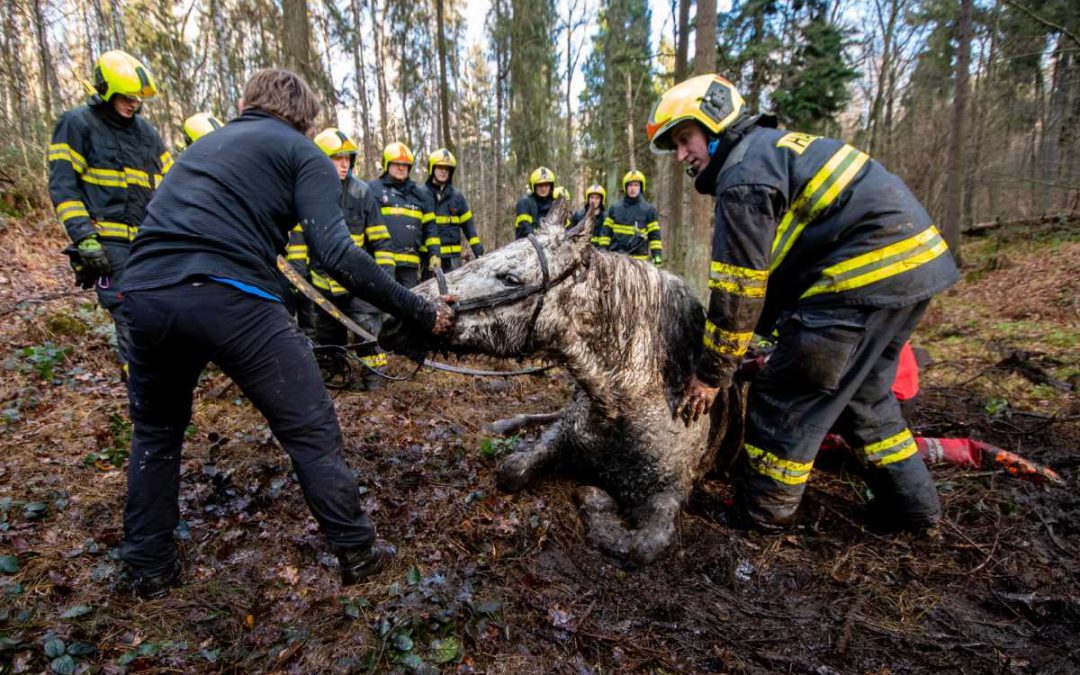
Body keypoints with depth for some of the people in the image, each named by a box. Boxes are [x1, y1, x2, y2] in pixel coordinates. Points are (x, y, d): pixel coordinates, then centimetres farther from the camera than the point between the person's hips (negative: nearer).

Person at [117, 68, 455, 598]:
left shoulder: (207, 143, 30)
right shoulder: (302, 153, 9)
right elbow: (336, 253, -7)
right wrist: (419, 312, -5)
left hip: (145, 292, 7)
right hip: (230, 298, -6)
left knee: (155, 432, 27)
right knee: (311, 431, 7)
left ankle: (150, 568, 35)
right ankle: (357, 552, 18)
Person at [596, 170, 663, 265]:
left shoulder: (649, 209, 7)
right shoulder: (615, 207, 13)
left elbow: (654, 234, 4)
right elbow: (606, 230, 14)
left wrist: (657, 255, -4)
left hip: (638, 258, -2)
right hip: (615, 256, 2)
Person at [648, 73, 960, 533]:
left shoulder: (743, 175, -12)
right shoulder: (776, 146, 20)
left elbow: (739, 288, -14)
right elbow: (772, 267, 21)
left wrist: (712, 373, -5)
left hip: (867, 274, -11)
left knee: (785, 399, -1)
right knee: (863, 394, 24)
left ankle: (760, 518, 12)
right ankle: (910, 505, 35)